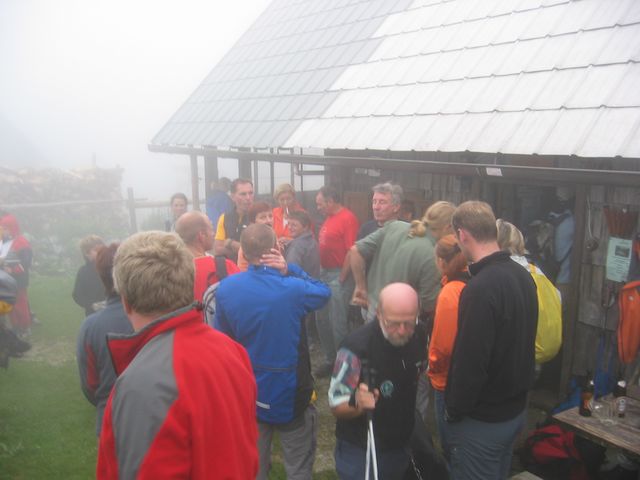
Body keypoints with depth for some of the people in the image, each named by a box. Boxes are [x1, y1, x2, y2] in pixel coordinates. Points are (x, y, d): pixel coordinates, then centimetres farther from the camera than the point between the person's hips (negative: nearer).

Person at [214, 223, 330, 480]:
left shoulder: (226, 288, -13)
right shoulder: (292, 288, -24)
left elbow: (222, 338, -2)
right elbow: (324, 292, -3)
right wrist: (290, 270, -14)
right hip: (290, 393, -4)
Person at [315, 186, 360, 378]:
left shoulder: (347, 218, -14)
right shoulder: (328, 219, 13)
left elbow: (352, 252, -18)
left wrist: (341, 279, -15)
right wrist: (321, 272, 9)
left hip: (338, 276, -9)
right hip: (324, 274, 9)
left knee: (338, 323, -1)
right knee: (322, 320, 16)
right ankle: (330, 360, 31)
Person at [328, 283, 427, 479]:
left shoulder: (419, 335, -12)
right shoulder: (357, 347, -29)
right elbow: (336, 405, -22)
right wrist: (357, 403, -41)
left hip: (401, 446, 6)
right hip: (360, 451, -6)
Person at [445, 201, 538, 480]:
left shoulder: (480, 288, -27)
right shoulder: (523, 276, 0)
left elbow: (471, 362, -27)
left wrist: (454, 411, -13)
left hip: (482, 420, -8)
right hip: (516, 409, 8)